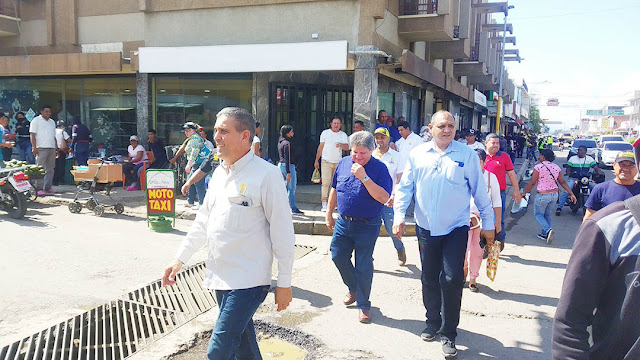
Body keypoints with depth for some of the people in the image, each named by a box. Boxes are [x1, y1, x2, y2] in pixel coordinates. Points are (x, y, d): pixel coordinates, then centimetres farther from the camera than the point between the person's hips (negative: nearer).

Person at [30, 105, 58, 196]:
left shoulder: (52, 122, 21)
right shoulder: (36, 120, 3)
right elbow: (32, 135, -4)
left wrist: (56, 148, 16)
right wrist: (34, 147, -13)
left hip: (52, 148, 6)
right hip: (41, 148, -6)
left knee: (50, 169, 6)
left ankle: (48, 187, 11)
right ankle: (40, 188, -8)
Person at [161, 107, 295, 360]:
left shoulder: (266, 174, -13)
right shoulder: (219, 173, 11)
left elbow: (282, 231, -12)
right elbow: (203, 220, 19)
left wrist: (284, 282, -10)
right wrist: (180, 259, 18)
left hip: (248, 281, -8)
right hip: (220, 278, 8)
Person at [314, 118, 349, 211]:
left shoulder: (343, 135, 10)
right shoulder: (325, 133, 6)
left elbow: (347, 147, 0)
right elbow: (321, 147, 7)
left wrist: (341, 145, -22)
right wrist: (316, 160, 5)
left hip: (338, 162, 3)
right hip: (326, 161, -2)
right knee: (326, 182, -11)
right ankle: (324, 203, -10)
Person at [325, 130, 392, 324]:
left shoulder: (379, 168, -12)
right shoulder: (343, 163, 3)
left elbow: (384, 198, -23)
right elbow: (334, 190, 15)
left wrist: (364, 178, -29)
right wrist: (329, 214, 18)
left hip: (367, 226, -5)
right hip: (343, 222, 5)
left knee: (363, 266, 1)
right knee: (338, 256, 10)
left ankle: (363, 304, 18)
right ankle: (353, 288, 37)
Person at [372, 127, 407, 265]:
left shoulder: (397, 156, 3)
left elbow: (400, 180, -2)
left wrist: (394, 195, -18)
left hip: (389, 202, -2)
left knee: (392, 229, 1)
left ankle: (401, 250, 30)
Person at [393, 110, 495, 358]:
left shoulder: (467, 155, -2)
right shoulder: (418, 154, 4)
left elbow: (480, 191, 2)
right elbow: (405, 187, 5)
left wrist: (488, 223, 4)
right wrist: (399, 214, -6)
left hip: (456, 229, -2)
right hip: (426, 229, 3)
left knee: (452, 279, -8)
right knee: (429, 279, 13)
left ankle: (448, 334, 8)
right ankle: (433, 323, 34)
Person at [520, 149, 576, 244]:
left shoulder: (538, 167, -14)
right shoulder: (556, 167, 3)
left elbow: (532, 183, -12)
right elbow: (563, 182, 6)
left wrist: (524, 193, -1)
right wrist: (571, 194, 13)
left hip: (542, 195, -6)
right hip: (554, 194, 6)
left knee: (538, 214, 8)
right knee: (548, 215, 19)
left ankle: (548, 230, -14)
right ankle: (544, 234, 24)